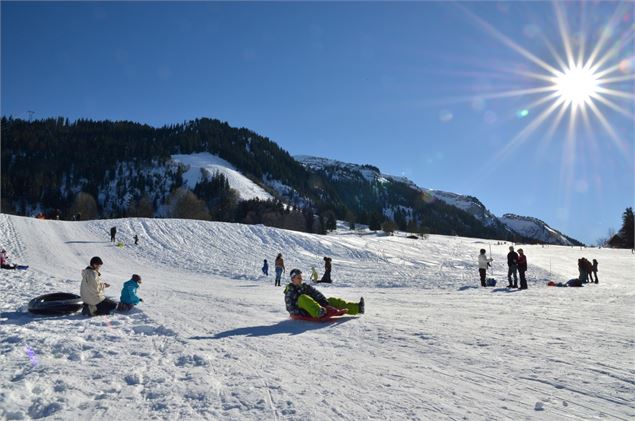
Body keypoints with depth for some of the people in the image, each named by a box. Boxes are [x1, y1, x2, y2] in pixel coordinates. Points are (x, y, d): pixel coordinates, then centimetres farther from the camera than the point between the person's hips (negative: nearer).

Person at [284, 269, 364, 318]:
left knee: (333, 300, 0)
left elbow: (316, 293, 4)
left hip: (314, 307, 7)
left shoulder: (305, 286, 16)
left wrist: (324, 302, -11)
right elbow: (290, 307, -10)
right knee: (303, 298, -34)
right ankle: (320, 312, -57)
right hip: (303, 312, -6)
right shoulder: (289, 292, -1)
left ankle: (357, 308, -5)